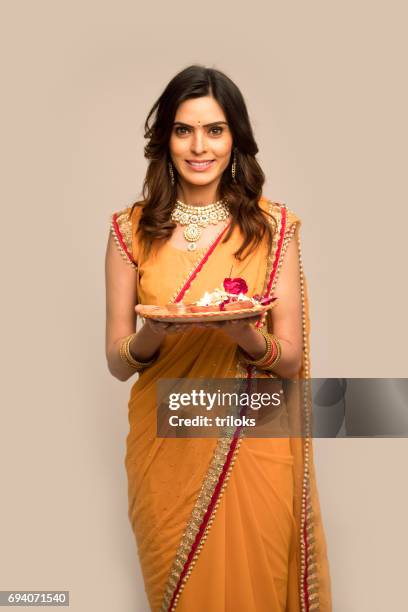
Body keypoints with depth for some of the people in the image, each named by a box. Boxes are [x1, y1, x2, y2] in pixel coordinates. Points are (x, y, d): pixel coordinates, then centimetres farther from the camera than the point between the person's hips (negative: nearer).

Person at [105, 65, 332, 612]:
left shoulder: (273, 226, -4)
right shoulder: (132, 229, -3)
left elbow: (290, 360, -4)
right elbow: (118, 362, -1)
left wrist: (245, 335, -25)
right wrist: (153, 334, -23)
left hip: (253, 444, 0)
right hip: (164, 445, 1)